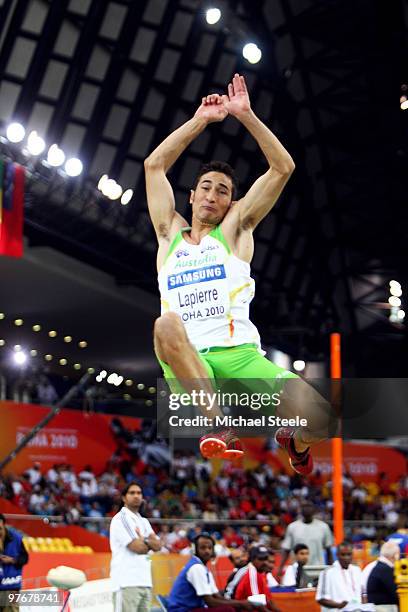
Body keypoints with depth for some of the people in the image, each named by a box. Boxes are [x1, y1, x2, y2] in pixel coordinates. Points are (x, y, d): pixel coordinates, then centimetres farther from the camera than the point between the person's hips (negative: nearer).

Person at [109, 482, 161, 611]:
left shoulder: (143, 521, 21)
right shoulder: (120, 518, -5)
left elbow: (158, 546, 9)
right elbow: (137, 547, -13)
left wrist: (142, 540, -8)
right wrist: (150, 543, 7)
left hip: (145, 581, 8)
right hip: (126, 582, -8)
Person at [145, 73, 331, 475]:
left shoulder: (235, 228, 19)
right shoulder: (170, 234, 24)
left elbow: (282, 168, 12)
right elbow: (154, 165, 22)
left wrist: (245, 115, 7)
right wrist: (200, 120, 19)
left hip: (239, 353, 0)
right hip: (187, 364, 0)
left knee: (316, 418, -23)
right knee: (166, 324, -37)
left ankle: (297, 443, 18)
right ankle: (219, 425, -33)